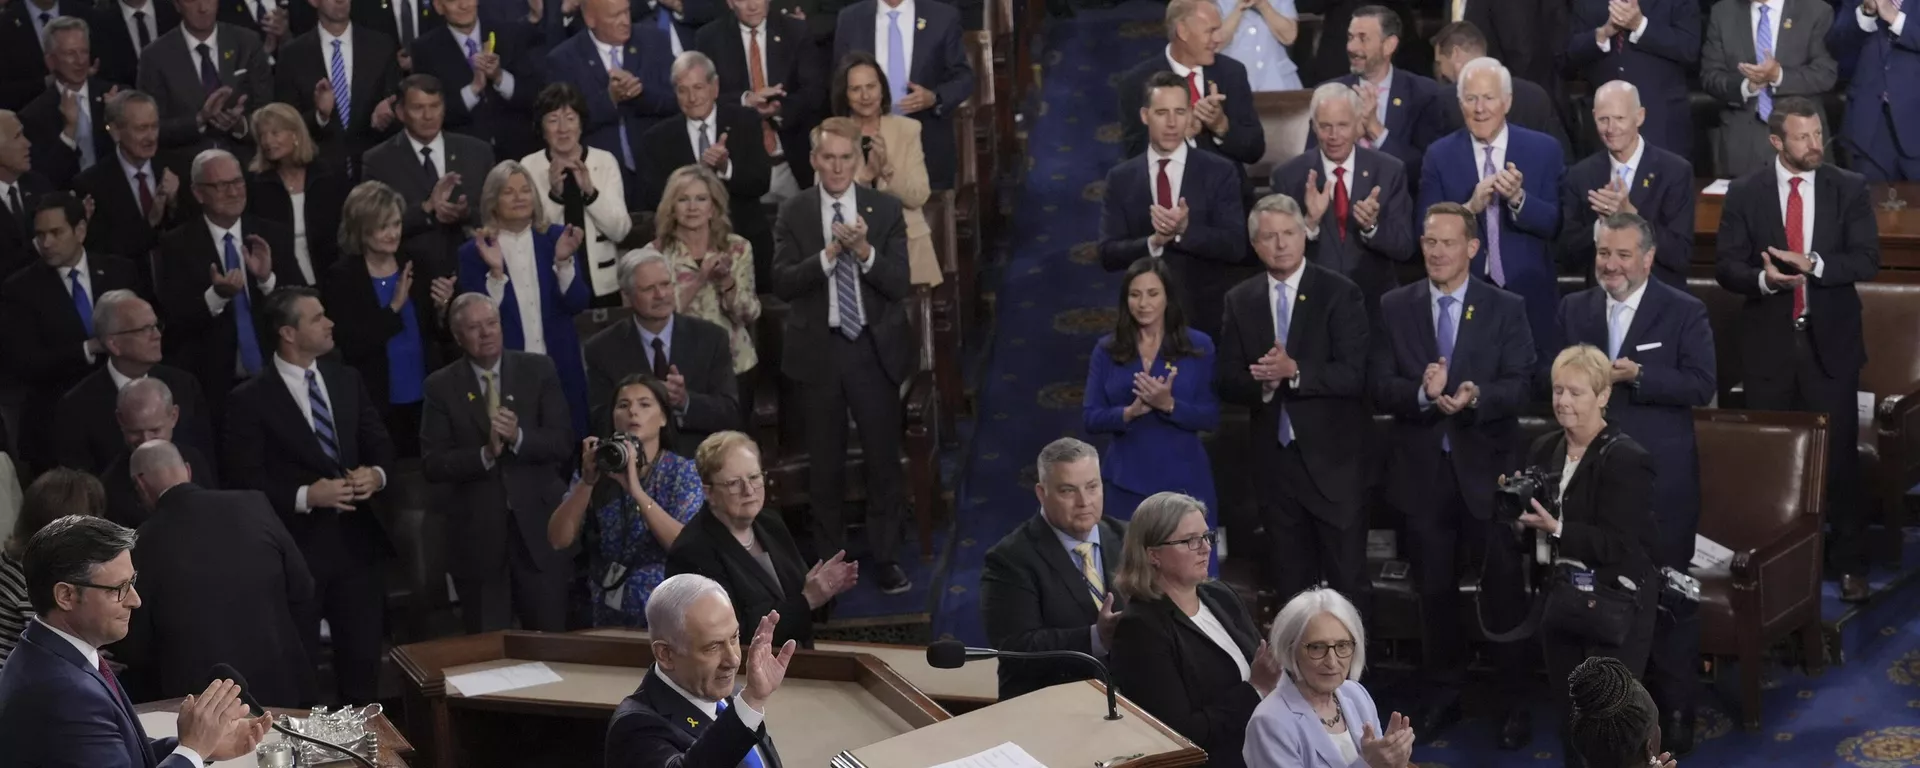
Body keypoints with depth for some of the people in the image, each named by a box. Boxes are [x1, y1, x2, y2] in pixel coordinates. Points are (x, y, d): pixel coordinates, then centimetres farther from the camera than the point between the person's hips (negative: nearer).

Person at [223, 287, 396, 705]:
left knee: (364, 659, 13)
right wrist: (304, 496, -23)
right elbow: (245, 481, -13)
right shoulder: (250, 399, -9)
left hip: (355, 539, 5)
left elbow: (380, 445, 12)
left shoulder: (347, 380, 8)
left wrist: (376, 474, -10)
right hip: (295, 546, -5)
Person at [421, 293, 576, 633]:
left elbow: (563, 443, -3)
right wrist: (485, 454, -21)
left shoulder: (538, 371, 3)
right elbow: (432, 464, -6)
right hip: (476, 532, -1)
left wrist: (518, 438, -20)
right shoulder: (442, 386, 0)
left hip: (537, 525, 1)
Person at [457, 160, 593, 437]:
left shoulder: (556, 237, 4)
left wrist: (563, 261, -17)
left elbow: (578, 304, -2)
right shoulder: (473, 252, -2)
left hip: (560, 369, 2)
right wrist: (495, 272, -21)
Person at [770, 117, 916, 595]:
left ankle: (885, 557, 16)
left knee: (884, 458, 4)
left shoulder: (885, 209, -2)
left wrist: (864, 251, -24)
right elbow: (782, 283, -10)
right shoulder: (793, 213, -1)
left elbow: (899, 285, -7)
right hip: (818, 350, 0)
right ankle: (829, 558, 23)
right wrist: (830, 253, -22)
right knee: (825, 462, 12)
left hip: (874, 347, 0)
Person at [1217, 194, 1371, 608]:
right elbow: (1228, 382, 4)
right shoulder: (1240, 301, 8)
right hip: (1274, 459, 4)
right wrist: (1261, 382, -17)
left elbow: (1355, 374, -12)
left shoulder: (1340, 293, -4)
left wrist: (1295, 371, -24)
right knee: (1289, 584, 11)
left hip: (1333, 459, -4)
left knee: (1348, 583, 0)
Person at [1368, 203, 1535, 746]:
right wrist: (1422, 393, -24)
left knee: (1503, 589, 1)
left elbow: (1519, 386, -9)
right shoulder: (1394, 308, 3)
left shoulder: (1506, 309, -1)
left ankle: (1514, 702, 11)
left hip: (1486, 466, -2)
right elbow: (1378, 385, -4)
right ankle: (1442, 696, 25)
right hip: (1423, 468, 2)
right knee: (1435, 590, 13)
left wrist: (1475, 397, -29)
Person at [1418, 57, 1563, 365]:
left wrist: (1519, 198, -22)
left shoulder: (1544, 150, 0)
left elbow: (1558, 226, -4)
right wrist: (1470, 207, -21)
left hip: (1528, 297, 0)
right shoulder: (1439, 155, 0)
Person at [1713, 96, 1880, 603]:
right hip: (1768, 340, 1)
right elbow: (1726, 266, -3)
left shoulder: (1849, 189, 0)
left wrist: (1814, 265, -23)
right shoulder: (1745, 193, 0)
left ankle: (1848, 562, 11)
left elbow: (1867, 260, -7)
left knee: (1840, 455, 1)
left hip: (1830, 339, -1)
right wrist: (1763, 278, -23)